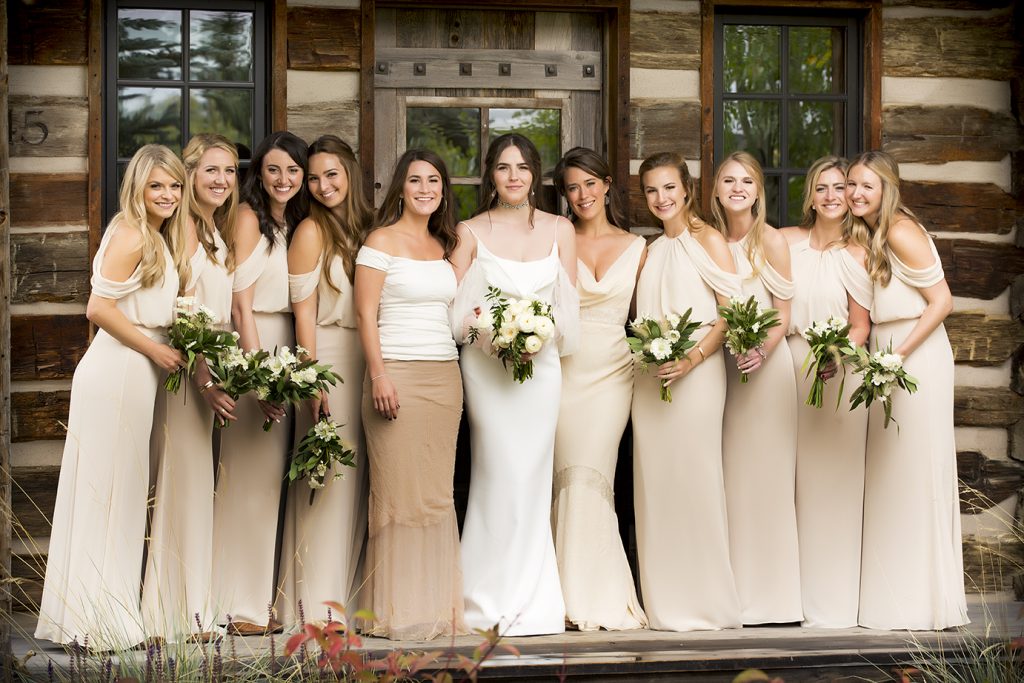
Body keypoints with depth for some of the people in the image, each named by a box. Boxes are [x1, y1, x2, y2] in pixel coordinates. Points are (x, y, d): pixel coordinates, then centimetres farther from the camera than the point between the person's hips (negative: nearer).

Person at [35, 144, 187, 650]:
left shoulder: (160, 239, 15)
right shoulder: (130, 235, -13)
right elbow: (99, 307, -20)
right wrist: (155, 349, -14)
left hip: (137, 376, 9)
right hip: (116, 374, -9)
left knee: (122, 490, 13)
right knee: (105, 489, -4)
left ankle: (111, 604, 20)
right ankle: (95, 618, 3)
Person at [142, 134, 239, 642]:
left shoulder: (213, 231, 17)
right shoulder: (184, 228, -11)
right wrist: (202, 378, -22)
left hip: (204, 370, 9)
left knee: (195, 485, 11)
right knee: (181, 484, -8)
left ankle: (190, 610, 16)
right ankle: (176, 615, -4)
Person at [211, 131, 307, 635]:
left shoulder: (294, 224, 15)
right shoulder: (249, 218, -8)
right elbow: (241, 305, -13)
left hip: (282, 349, 8)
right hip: (249, 350, -8)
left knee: (270, 475, 10)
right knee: (247, 473, -6)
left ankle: (258, 598, 17)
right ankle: (242, 606, -1)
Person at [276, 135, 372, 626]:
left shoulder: (366, 229, 13)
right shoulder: (311, 231, -5)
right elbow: (304, 311, -9)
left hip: (364, 361, 6)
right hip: (327, 362, -6)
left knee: (355, 480, 7)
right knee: (328, 481, -5)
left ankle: (347, 597, 14)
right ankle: (318, 607, 0)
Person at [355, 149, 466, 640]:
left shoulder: (444, 246, 16)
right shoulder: (382, 241, -1)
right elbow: (366, 312, -7)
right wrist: (378, 374, -15)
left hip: (445, 375, 6)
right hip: (398, 374, -6)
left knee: (438, 492, 5)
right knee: (399, 490, -5)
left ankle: (436, 604, 10)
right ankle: (397, 612, -1)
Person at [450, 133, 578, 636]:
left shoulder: (559, 230, 10)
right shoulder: (470, 233, 4)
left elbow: (569, 306, 10)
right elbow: (456, 308, 2)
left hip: (541, 363, 2)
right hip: (486, 363, -2)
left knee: (531, 475, 1)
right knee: (502, 472, -9)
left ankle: (529, 603, 9)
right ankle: (497, 599, 1)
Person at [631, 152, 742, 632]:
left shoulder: (708, 241, 0)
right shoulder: (650, 251, 18)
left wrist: (693, 358, -16)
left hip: (696, 372, -6)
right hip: (649, 376, 6)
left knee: (693, 476, -7)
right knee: (654, 482, 3)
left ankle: (705, 603, 0)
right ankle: (664, 603, 8)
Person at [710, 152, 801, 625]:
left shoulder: (771, 241, -3)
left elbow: (784, 314, -5)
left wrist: (763, 351, -22)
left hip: (766, 364, -4)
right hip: (722, 365, 5)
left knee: (767, 476, -4)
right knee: (730, 476, 4)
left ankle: (772, 597, 1)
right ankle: (736, 592, 9)